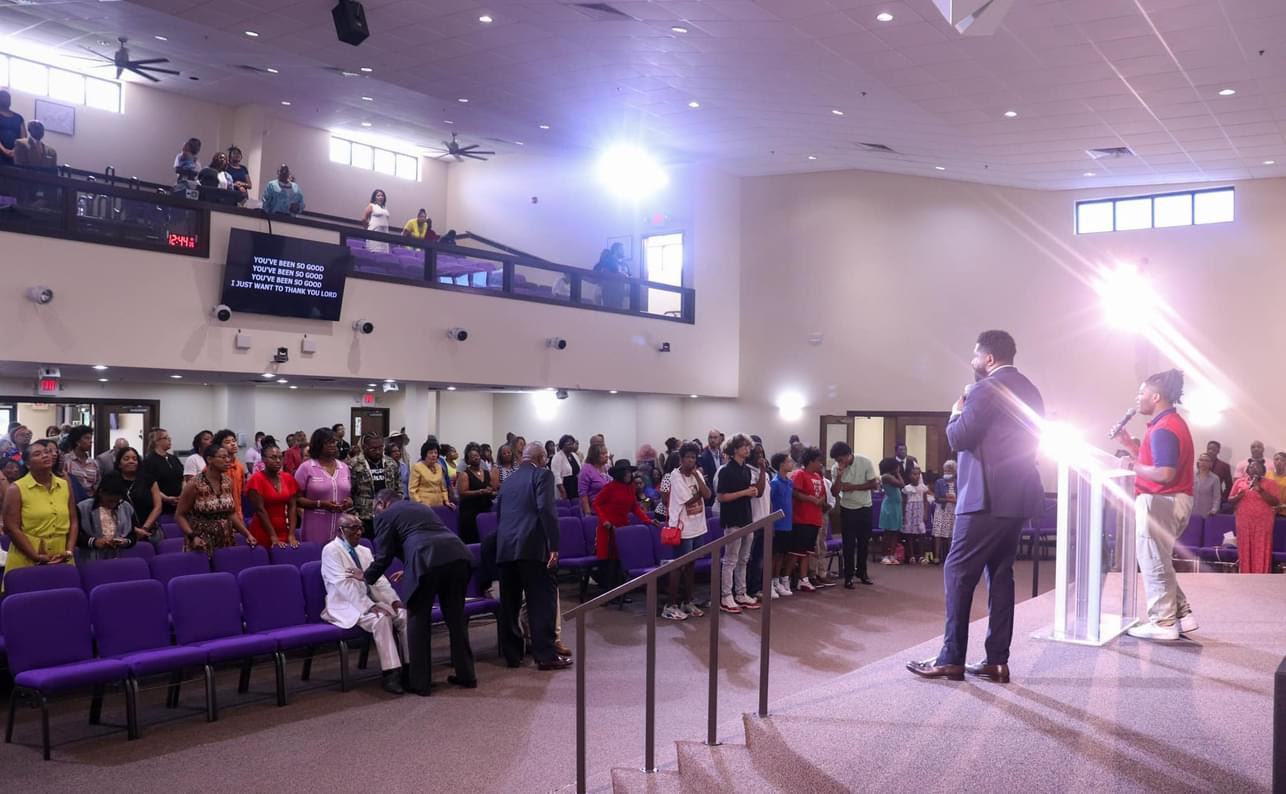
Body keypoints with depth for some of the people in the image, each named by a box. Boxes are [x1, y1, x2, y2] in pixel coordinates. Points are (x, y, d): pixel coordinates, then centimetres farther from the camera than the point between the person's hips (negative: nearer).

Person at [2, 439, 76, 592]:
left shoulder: (65, 486, 9)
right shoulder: (16, 489, -4)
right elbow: (12, 528, -9)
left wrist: (69, 551, -3)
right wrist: (37, 557, -13)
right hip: (26, 562, -4)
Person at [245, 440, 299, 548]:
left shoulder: (288, 478, 6)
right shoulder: (257, 479, -8)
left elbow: (292, 506, 2)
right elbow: (260, 509, -13)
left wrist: (291, 535, -8)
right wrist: (273, 537, -17)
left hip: (284, 532, 4)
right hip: (263, 534, -4)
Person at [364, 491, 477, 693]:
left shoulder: (386, 515, 15)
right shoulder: (421, 507, 35)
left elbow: (384, 556, 13)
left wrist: (366, 577, 31)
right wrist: (408, 570, 52)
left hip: (429, 561, -6)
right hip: (459, 555, 6)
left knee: (417, 619, 10)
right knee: (456, 616, 17)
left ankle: (419, 682, 13)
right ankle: (466, 675, 23)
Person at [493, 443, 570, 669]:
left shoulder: (508, 481, 21)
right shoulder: (542, 474, 1)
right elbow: (546, 509, -12)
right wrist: (553, 546, -13)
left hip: (505, 548, 6)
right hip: (532, 547, -6)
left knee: (509, 602, 11)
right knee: (542, 600, -2)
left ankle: (511, 654, 16)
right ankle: (546, 655, -4)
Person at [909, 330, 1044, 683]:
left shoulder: (986, 389, -12)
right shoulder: (1030, 391, 16)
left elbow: (959, 438, -16)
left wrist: (957, 413, 3)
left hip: (987, 498, -9)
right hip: (1017, 496, 9)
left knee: (958, 572, -4)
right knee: (1001, 573, 11)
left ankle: (951, 660, -3)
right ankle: (997, 661, 11)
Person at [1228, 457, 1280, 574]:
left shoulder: (1270, 482, 3)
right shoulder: (1240, 481, 10)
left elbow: (1276, 502, -6)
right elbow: (1230, 499, 12)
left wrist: (1261, 491, -16)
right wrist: (1238, 496, -10)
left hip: (1263, 523, -2)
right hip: (1244, 522, 2)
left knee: (1261, 552, -4)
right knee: (1245, 551, 2)